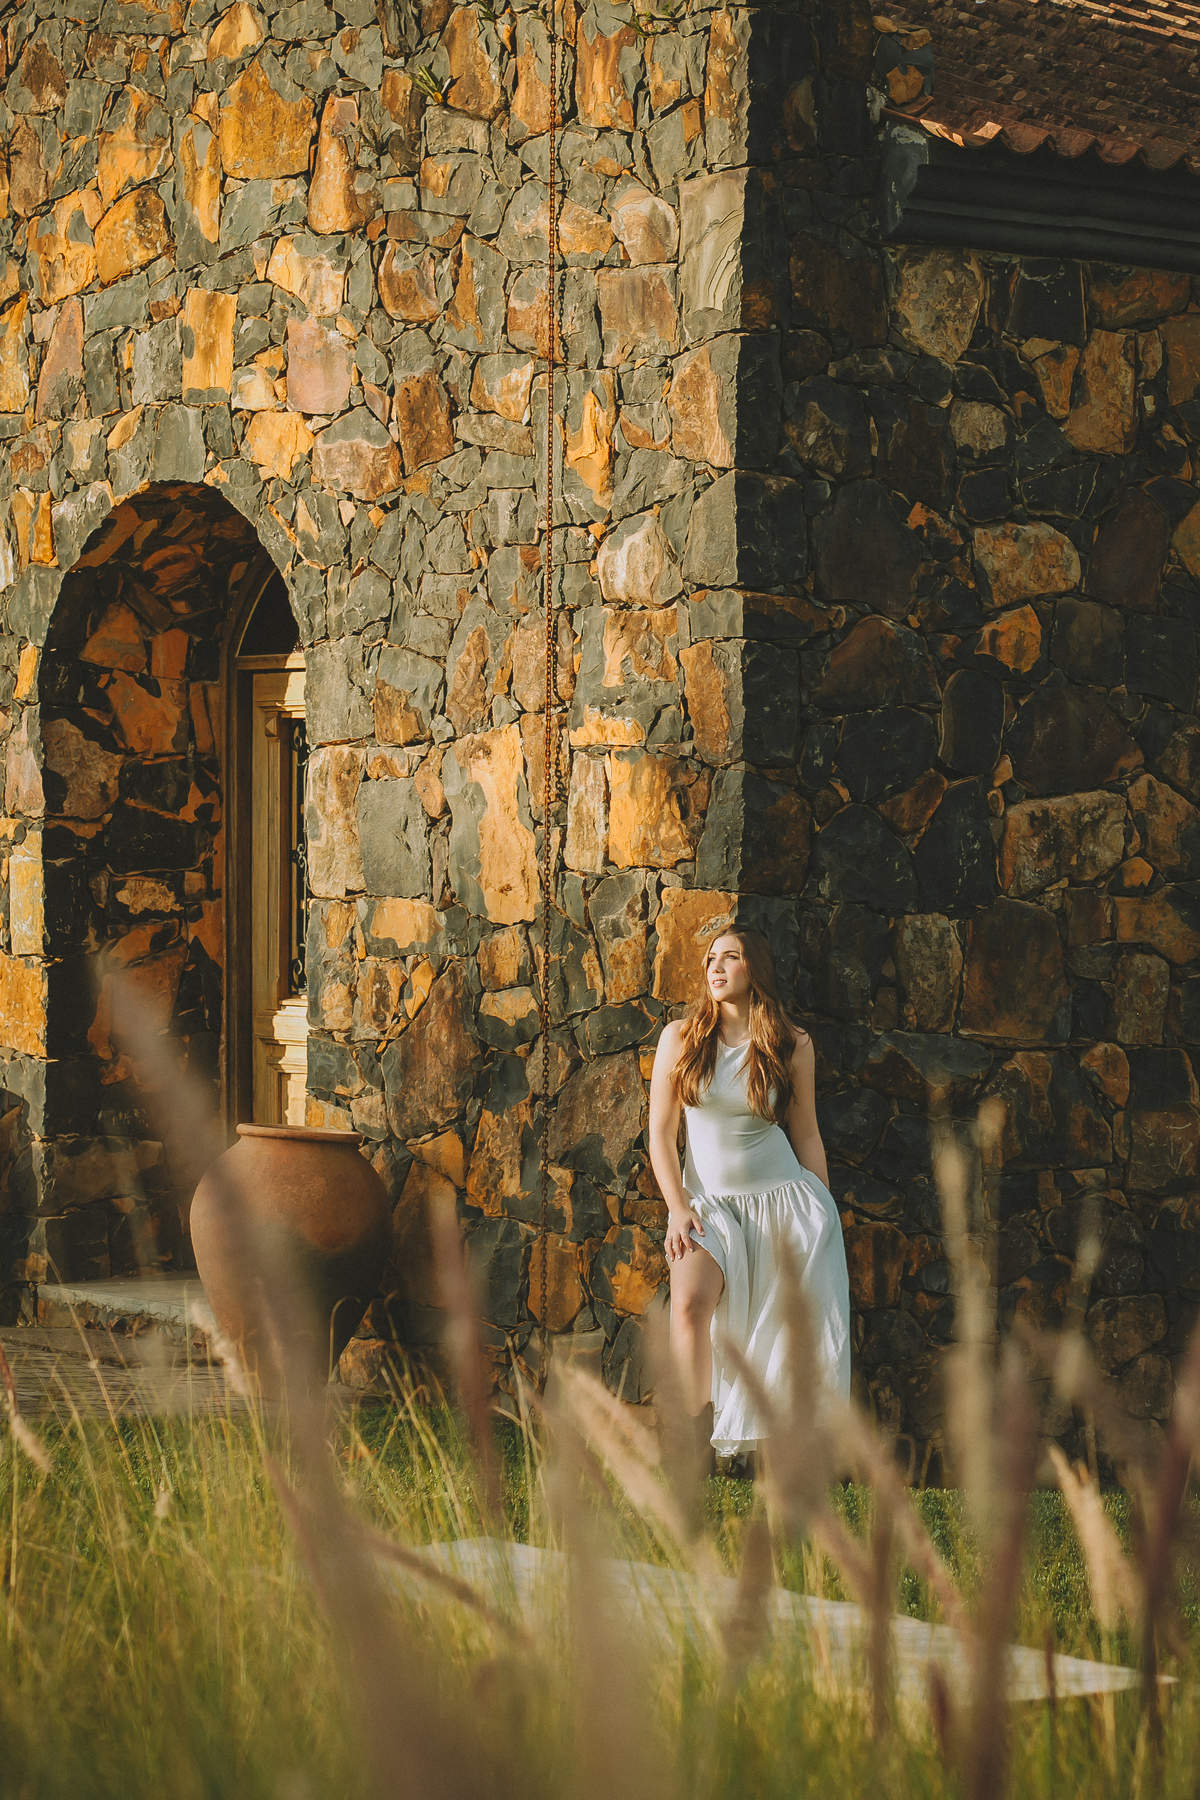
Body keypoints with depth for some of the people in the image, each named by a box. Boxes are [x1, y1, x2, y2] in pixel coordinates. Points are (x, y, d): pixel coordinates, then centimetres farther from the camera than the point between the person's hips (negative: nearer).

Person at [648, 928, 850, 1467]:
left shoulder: (792, 1045, 4)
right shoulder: (681, 1038, 4)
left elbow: (806, 1136, 11)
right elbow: (661, 1132, 4)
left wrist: (823, 1214, 9)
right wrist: (677, 1209, -6)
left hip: (782, 1196, 1)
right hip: (708, 1200, 0)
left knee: (795, 1331, -6)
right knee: (691, 1301, -27)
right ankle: (695, 1453, -27)